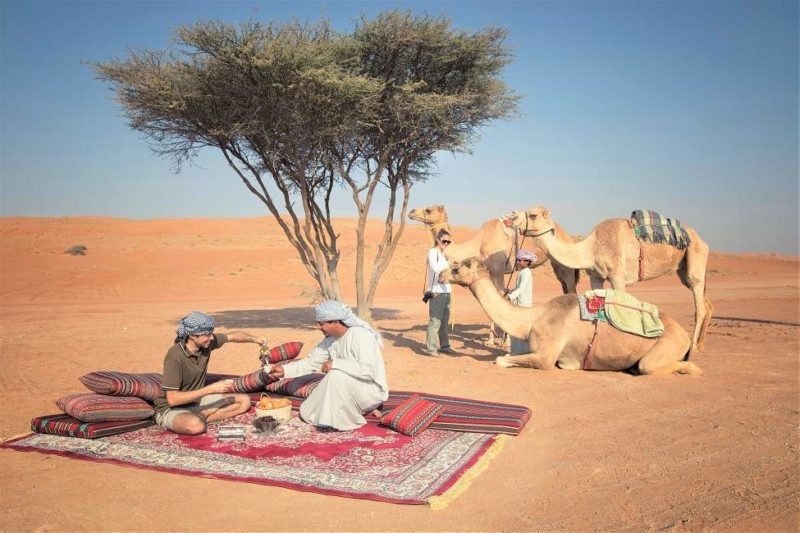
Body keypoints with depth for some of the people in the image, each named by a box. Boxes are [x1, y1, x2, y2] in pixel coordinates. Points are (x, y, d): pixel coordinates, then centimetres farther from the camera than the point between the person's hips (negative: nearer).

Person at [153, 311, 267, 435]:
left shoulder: (207, 342, -7)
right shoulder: (175, 356, -26)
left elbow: (232, 336, 13)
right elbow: (172, 399, -29)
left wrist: (255, 339, -6)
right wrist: (211, 389, -30)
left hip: (198, 400, 8)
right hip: (171, 409, -8)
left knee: (244, 401, 0)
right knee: (196, 425, -42)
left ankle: (201, 416, -9)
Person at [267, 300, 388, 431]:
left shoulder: (361, 336, -24)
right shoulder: (330, 339, 1)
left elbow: (368, 371, -33)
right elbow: (311, 362, 8)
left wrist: (335, 364, -30)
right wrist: (284, 369, -3)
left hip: (372, 391, -8)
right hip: (349, 390, 9)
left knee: (336, 375, -32)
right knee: (307, 412, 7)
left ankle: (336, 421, -13)